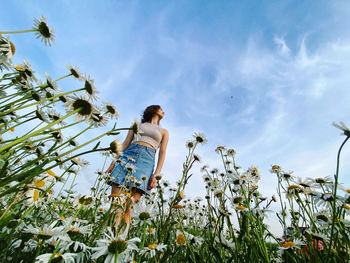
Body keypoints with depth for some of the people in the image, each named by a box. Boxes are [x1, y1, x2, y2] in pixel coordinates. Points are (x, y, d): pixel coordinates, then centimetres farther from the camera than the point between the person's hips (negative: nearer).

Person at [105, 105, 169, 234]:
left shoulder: (163, 132, 24)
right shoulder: (137, 125, 25)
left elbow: (162, 153, 10)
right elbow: (124, 144, 16)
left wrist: (156, 174, -4)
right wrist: (113, 163, 4)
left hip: (147, 161, -1)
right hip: (129, 155, 1)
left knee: (127, 207, -12)